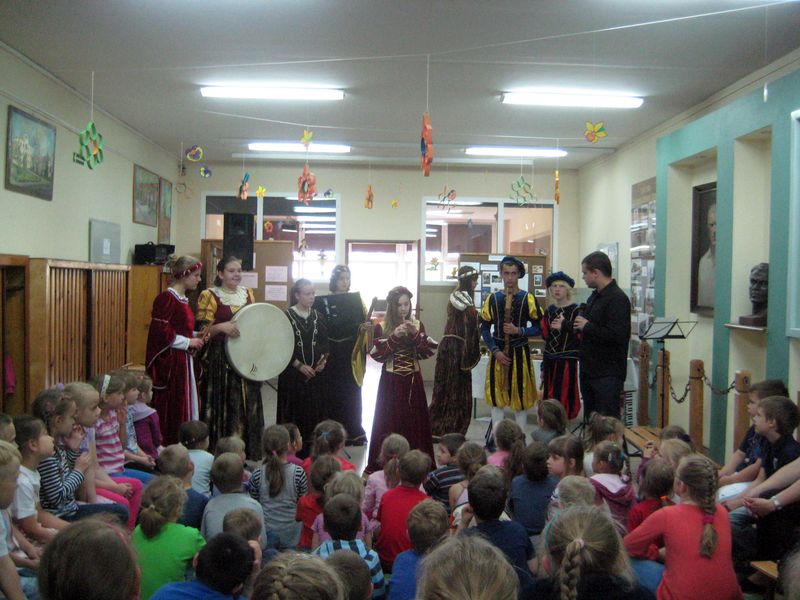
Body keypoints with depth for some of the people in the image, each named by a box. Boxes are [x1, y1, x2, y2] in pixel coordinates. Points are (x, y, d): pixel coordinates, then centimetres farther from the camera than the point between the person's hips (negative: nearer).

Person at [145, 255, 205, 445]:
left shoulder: (183, 299, 15)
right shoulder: (167, 297, -13)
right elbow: (160, 332, -20)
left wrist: (196, 336, 6)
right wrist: (188, 342, -14)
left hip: (183, 362, 9)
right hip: (169, 362, -9)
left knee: (184, 409, 11)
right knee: (170, 410, -3)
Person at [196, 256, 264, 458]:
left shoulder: (247, 293, 12)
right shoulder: (209, 296, -4)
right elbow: (202, 330, -8)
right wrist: (221, 327, -25)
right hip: (220, 361, -5)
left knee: (248, 406, 8)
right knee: (224, 408, -4)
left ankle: (247, 454, 19)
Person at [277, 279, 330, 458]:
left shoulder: (317, 316, 8)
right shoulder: (287, 316, -6)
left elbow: (325, 342, 11)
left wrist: (324, 359, -6)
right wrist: (300, 365, -14)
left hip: (316, 373, 4)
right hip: (293, 374, -4)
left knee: (314, 410, 4)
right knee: (295, 412, 0)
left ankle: (310, 450, 13)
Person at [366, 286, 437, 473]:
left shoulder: (417, 325, 4)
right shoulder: (381, 327, -2)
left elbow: (428, 352, -1)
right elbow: (377, 355, -10)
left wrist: (416, 334, -16)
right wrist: (394, 336, -20)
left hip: (413, 380, 2)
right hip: (391, 381, -2)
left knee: (414, 421, 5)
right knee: (389, 423, 0)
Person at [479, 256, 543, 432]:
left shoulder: (528, 299, -3)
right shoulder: (493, 299, 2)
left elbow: (538, 328, -1)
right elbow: (484, 329, 3)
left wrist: (519, 331, -17)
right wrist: (495, 351, -9)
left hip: (520, 354, -2)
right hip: (498, 353, 2)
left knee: (521, 399, 4)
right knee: (496, 398, 6)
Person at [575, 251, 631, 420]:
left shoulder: (617, 299, -18)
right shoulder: (595, 295, 12)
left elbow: (617, 334, -28)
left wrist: (587, 326, -18)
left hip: (608, 374, -10)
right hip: (589, 369, 10)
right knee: (590, 418, 18)